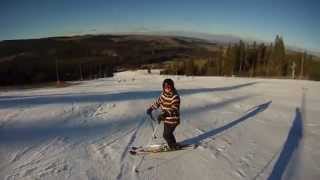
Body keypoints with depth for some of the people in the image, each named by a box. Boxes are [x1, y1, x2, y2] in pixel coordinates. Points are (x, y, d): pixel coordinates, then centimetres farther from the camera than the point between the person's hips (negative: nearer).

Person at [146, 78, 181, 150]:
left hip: (173, 120, -7)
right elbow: (158, 101, 17)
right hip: (166, 119, 8)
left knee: (166, 135, 0)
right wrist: (151, 108, 13)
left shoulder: (175, 96, -23)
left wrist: (164, 114, -40)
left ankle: (173, 146, 24)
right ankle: (173, 144, 45)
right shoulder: (163, 94, 1)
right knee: (168, 133, 21)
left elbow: (174, 109, -29)